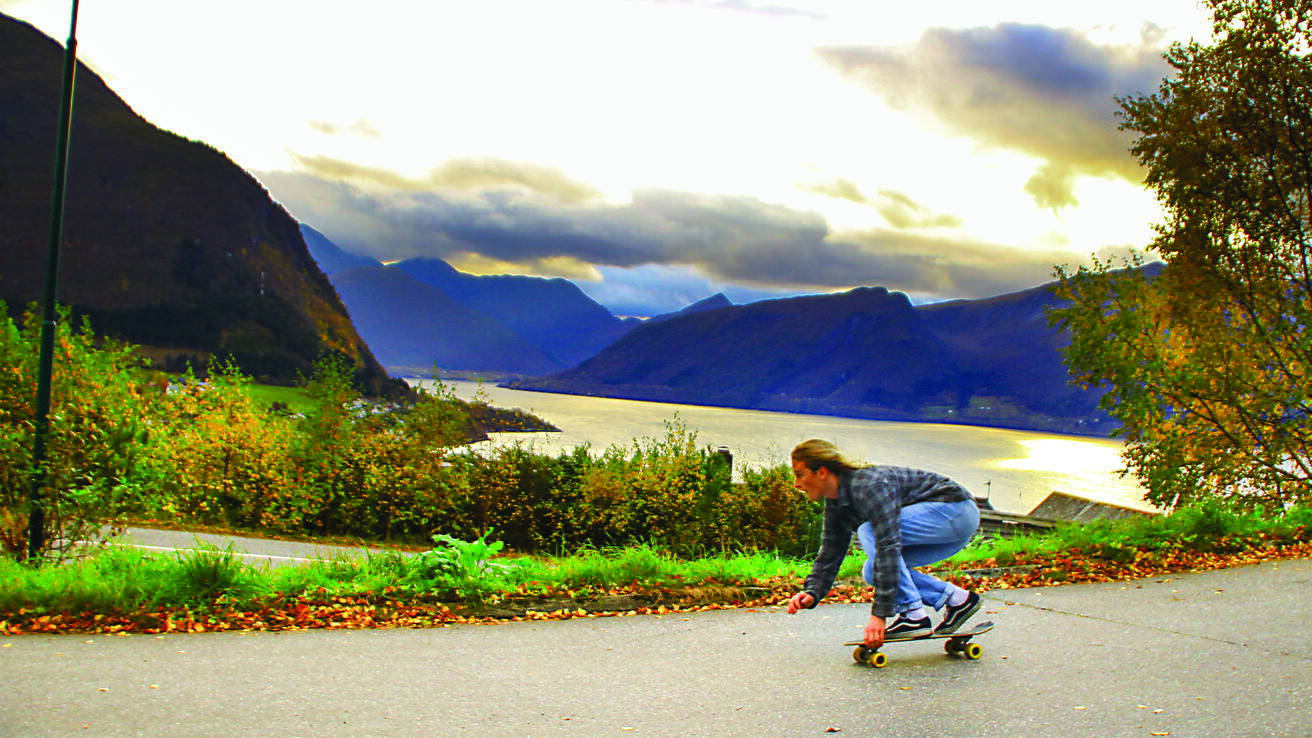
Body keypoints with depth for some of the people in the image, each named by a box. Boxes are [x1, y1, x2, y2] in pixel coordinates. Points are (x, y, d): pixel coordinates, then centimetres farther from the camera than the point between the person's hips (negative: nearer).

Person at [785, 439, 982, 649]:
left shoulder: (868, 486, -26)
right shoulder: (835, 503, 3)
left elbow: (889, 546, -33)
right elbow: (830, 555, 8)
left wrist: (879, 614, -35)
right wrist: (812, 593, -11)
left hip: (956, 511, -9)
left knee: (869, 531, -23)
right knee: (872, 572, 0)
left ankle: (914, 616, -18)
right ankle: (955, 599, 4)